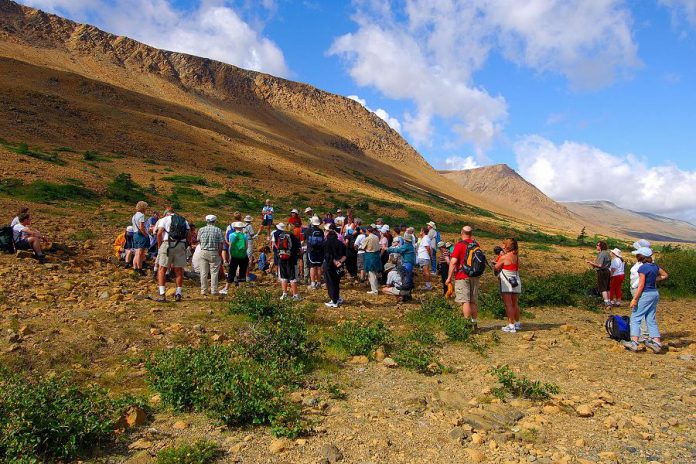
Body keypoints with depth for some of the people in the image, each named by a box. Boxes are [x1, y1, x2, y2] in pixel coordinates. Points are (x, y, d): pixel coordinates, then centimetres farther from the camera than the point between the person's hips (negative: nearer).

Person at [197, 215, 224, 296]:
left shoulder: (201, 230, 2)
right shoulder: (218, 230, -5)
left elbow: (199, 241, 11)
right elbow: (221, 244, -6)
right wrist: (219, 254, 2)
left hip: (203, 252, 2)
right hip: (214, 253, -2)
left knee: (204, 272, 9)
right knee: (214, 272, 4)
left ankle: (203, 290, 14)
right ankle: (214, 290, 5)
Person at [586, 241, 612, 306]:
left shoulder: (601, 254, -15)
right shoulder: (607, 253, 14)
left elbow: (599, 265, -22)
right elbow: (609, 264, 19)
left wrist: (591, 263, -11)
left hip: (602, 272, -9)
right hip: (607, 271, 9)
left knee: (602, 288, -6)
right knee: (607, 288, 15)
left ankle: (607, 302, -11)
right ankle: (609, 301, 21)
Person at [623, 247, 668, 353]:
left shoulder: (642, 268, -16)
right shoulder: (655, 266, 7)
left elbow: (641, 285, -17)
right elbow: (665, 275, 24)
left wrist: (635, 298, -14)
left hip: (646, 294, -8)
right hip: (655, 293, 8)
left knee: (635, 317, -4)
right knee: (651, 319, 13)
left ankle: (634, 342, -11)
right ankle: (657, 343, 10)